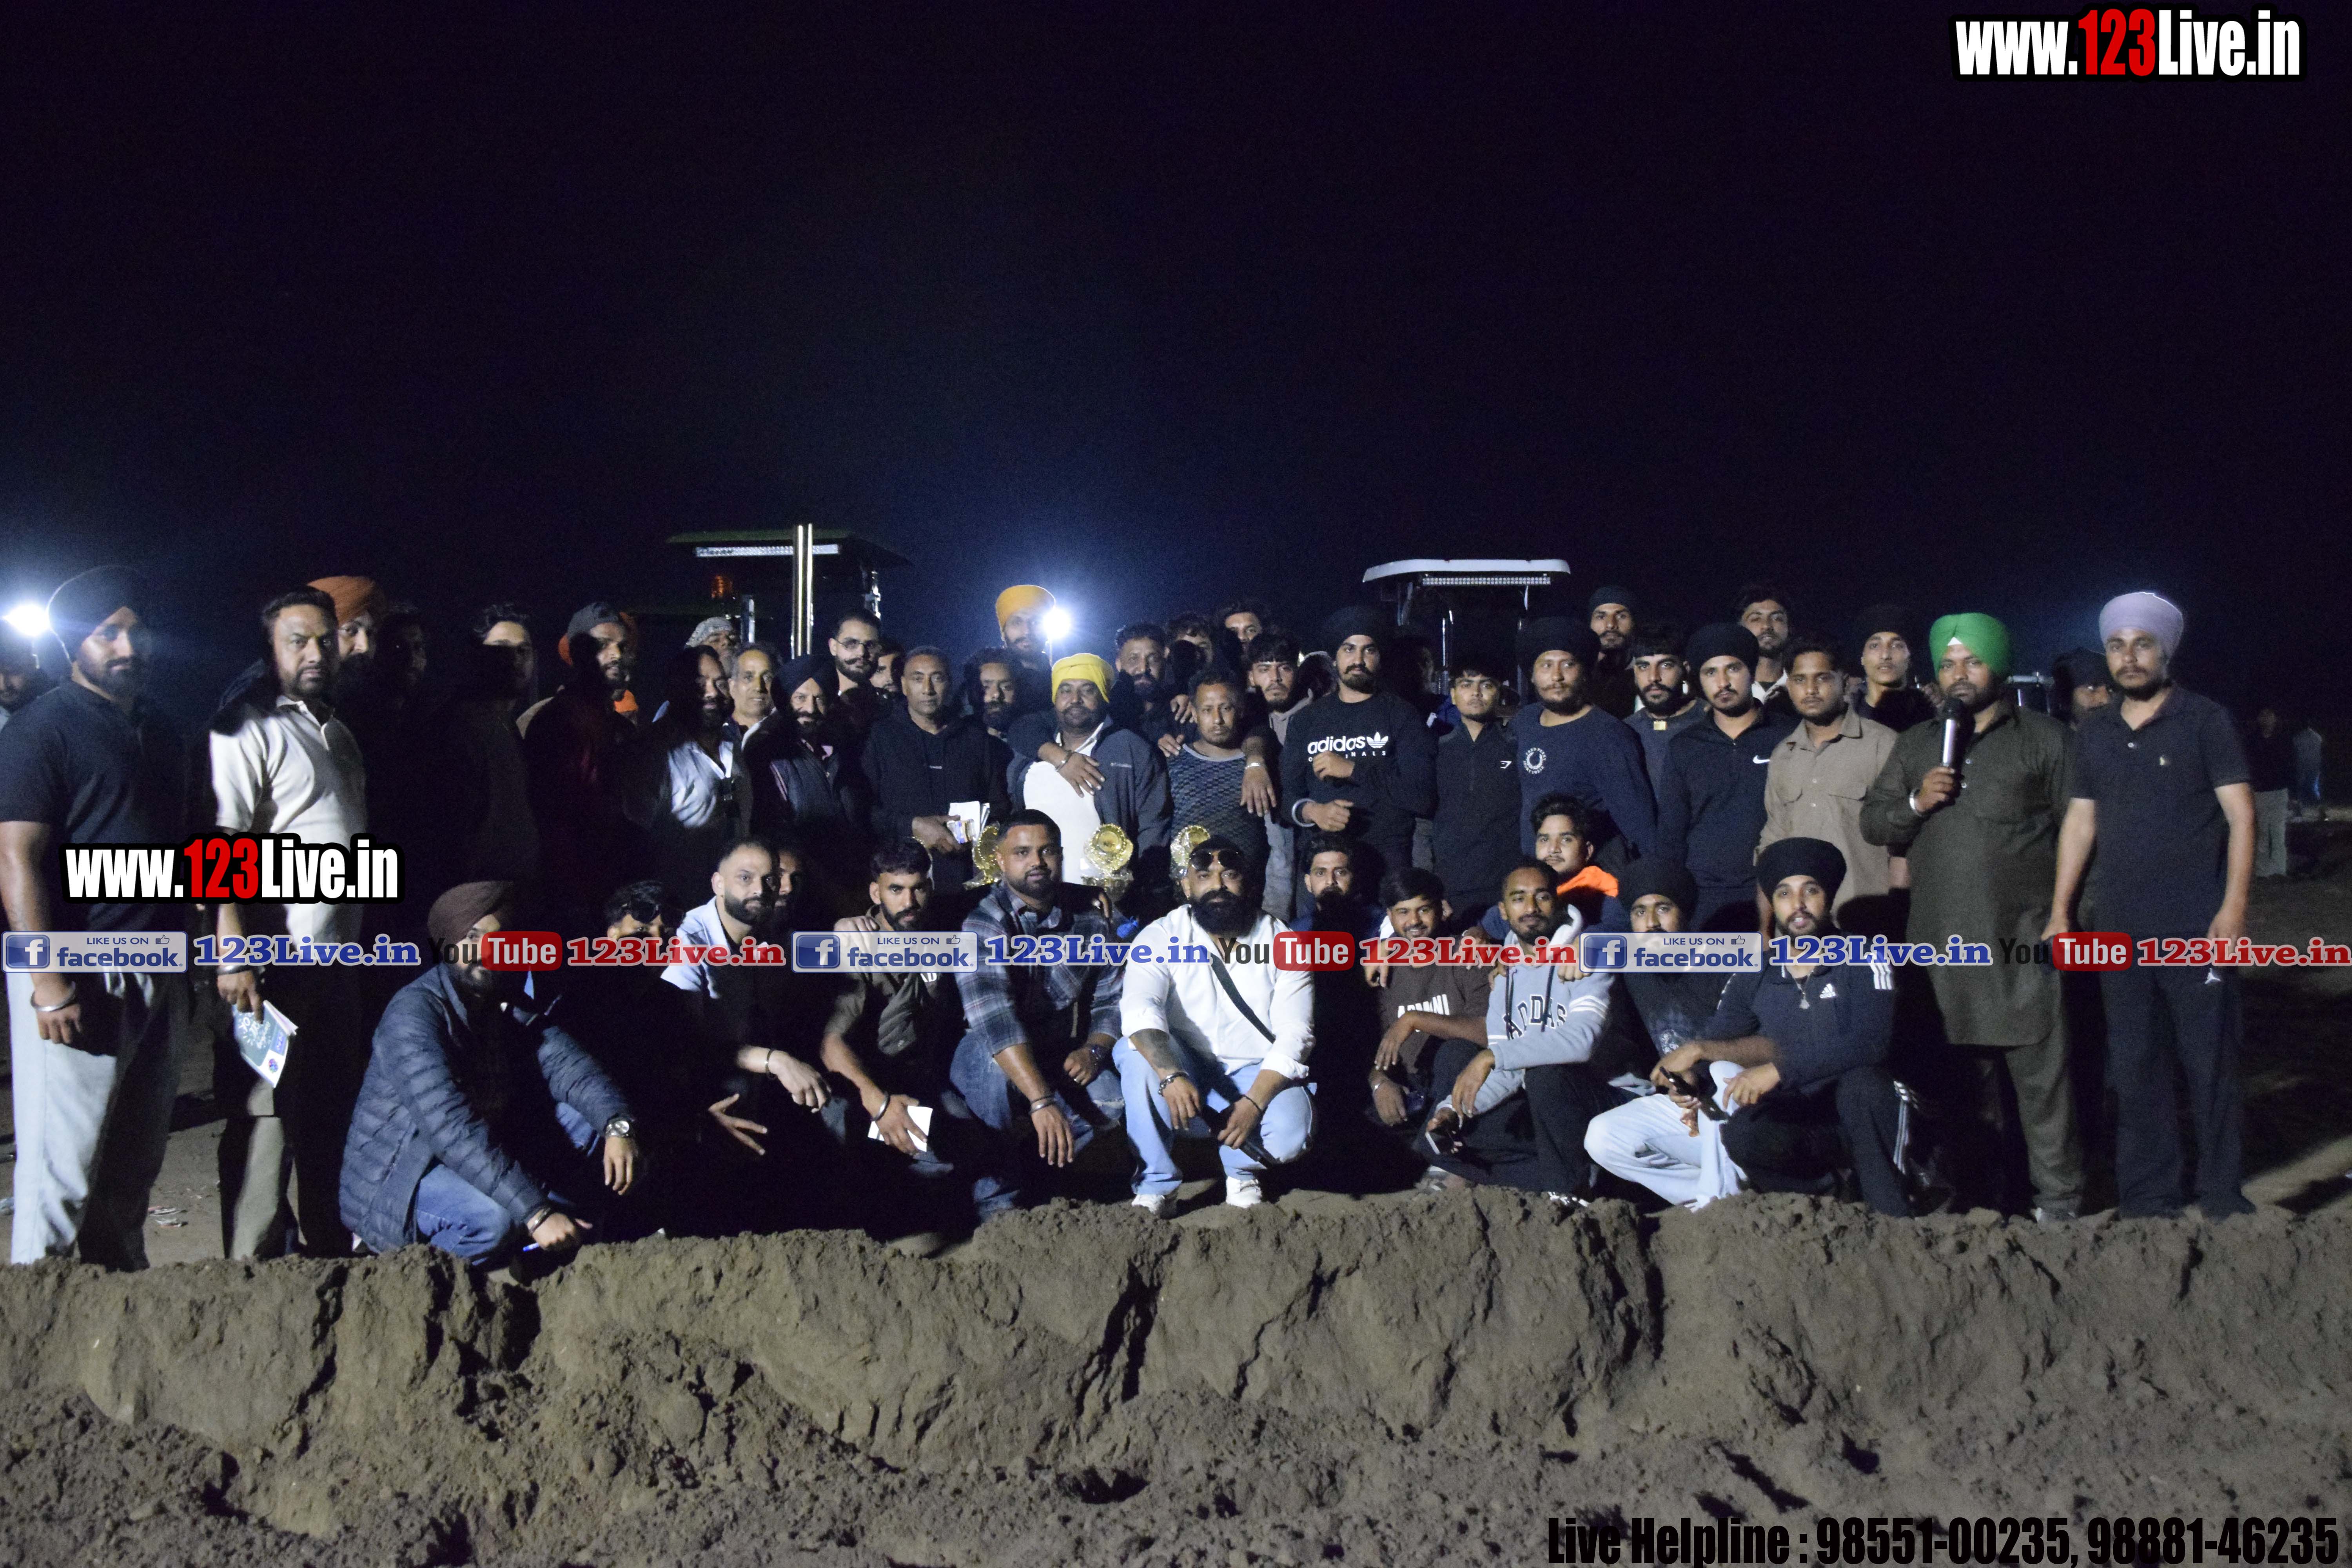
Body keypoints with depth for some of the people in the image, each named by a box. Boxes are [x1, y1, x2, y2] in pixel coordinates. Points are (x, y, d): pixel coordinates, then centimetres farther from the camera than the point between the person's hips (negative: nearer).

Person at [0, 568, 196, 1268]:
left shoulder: (161, 733, 15)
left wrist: (184, 974, 14)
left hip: (156, 982, 7)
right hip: (79, 984, -7)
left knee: (133, 1171, 14)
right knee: (62, 1174, -4)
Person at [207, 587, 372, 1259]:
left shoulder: (338, 735, 19)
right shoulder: (248, 731, -8)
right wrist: (234, 953, -25)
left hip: (339, 963, 8)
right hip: (275, 969, -8)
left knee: (335, 1114, 14)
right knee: (266, 1120, -5)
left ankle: (332, 1251, 25)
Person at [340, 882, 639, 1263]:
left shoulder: (510, 1005, 2)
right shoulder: (414, 1013, -24)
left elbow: (567, 1064, -9)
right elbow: (451, 1128, -34)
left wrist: (618, 1126, -30)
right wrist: (535, 1213, -40)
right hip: (393, 1181, -8)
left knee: (587, 1126, -6)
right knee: (493, 1216, -35)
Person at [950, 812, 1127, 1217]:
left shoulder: (1089, 916, -1)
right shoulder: (983, 923, -19)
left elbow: (1111, 1001, 3)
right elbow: (994, 1020, -32)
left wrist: (1094, 1050, -20)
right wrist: (1042, 1101, -42)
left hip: (1058, 1058, 4)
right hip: (985, 1057, -4)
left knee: (1111, 1097, -25)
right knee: (994, 1059, -37)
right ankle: (995, 1195, -20)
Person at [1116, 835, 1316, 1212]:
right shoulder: (1162, 937, -7)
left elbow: (1294, 1035, -11)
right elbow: (1139, 1010, -24)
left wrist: (1254, 1103, -26)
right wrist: (1171, 1077, -41)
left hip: (1257, 1075, 0)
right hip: (1185, 1069, 0)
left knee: (1289, 1133, -31)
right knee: (1136, 1051, -31)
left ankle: (1243, 1167, 5)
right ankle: (1155, 1179, -16)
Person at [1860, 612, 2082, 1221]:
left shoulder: (2043, 738, 6)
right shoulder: (1916, 744, 18)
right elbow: (1872, 820, 15)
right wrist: (1914, 804, -5)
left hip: (2021, 939, -4)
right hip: (1941, 936, 4)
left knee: (2039, 1068, -6)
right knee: (1962, 1068, 9)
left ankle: (2058, 1198, 0)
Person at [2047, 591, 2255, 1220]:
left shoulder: (2206, 721, -1)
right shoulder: (2095, 735, 12)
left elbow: (2241, 816, -5)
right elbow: (2081, 822, 16)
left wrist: (2233, 908, -14)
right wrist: (2060, 912, 11)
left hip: (2195, 929, -4)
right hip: (2121, 931, 5)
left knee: (2210, 1063, -1)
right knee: (2135, 1067, 8)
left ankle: (2223, 1197, 9)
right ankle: (2147, 1199, 16)